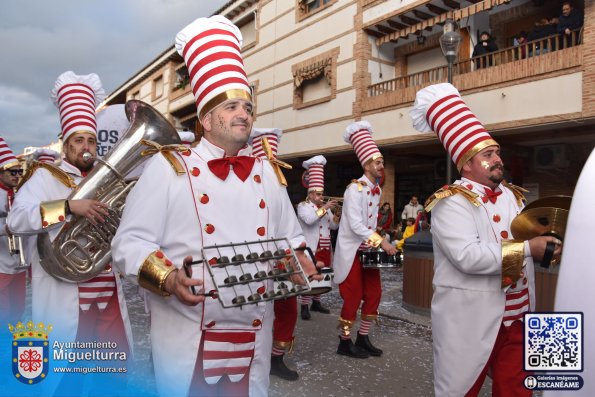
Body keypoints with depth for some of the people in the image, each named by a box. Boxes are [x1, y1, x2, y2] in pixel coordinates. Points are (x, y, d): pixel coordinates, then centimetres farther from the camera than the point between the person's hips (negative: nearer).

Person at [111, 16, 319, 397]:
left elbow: (289, 237, 15)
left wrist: (301, 267, -4)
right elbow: (130, 241, -6)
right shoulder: (168, 167, -4)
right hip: (187, 338, -4)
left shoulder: (269, 173, 9)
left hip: (254, 336, 4)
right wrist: (168, 279, -23)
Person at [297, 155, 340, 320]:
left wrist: (336, 213, -5)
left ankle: (316, 303, 23)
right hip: (311, 249, -7)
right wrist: (325, 208, -22)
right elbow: (309, 219, -23)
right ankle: (304, 306, -4)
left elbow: (334, 226, 12)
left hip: (324, 249, 7)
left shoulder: (325, 207, 18)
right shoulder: (303, 206, -2)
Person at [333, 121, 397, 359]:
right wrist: (381, 242, -26)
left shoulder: (377, 190, 10)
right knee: (353, 297, -2)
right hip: (351, 251, -8)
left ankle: (363, 338, 26)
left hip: (368, 249, 8)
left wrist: (377, 245, 8)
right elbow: (355, 225, -25)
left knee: (374, 293, 11)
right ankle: (344, 342, 15)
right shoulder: (355, 188, -17)